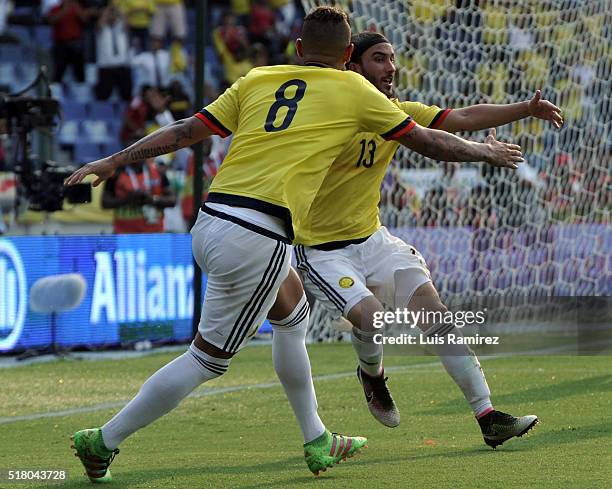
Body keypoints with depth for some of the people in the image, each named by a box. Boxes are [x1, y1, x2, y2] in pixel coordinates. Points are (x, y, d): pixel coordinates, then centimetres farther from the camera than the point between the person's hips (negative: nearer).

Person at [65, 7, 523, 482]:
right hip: (257, 238, -7)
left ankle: (317, 441, 33)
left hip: (208, 224, 7)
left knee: (292, 310, 27)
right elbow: (426, 140, 17)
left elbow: (184, 131, 11)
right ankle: (104, 441, 3)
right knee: (208, 358, 2)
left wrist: (112, 161, 16)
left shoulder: (256, 80, 16)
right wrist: (486, 152, 32)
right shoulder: (353, 90, 7)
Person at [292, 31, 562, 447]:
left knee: (433, 308, -10)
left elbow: (465, 119, -2)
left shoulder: (397, 112, 3)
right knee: (372, 318, -26)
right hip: (320, 251, -6)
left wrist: (527, 109, -14)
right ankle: (372, 375, 13)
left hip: (372, 239, 6)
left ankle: (488, 416, -10)